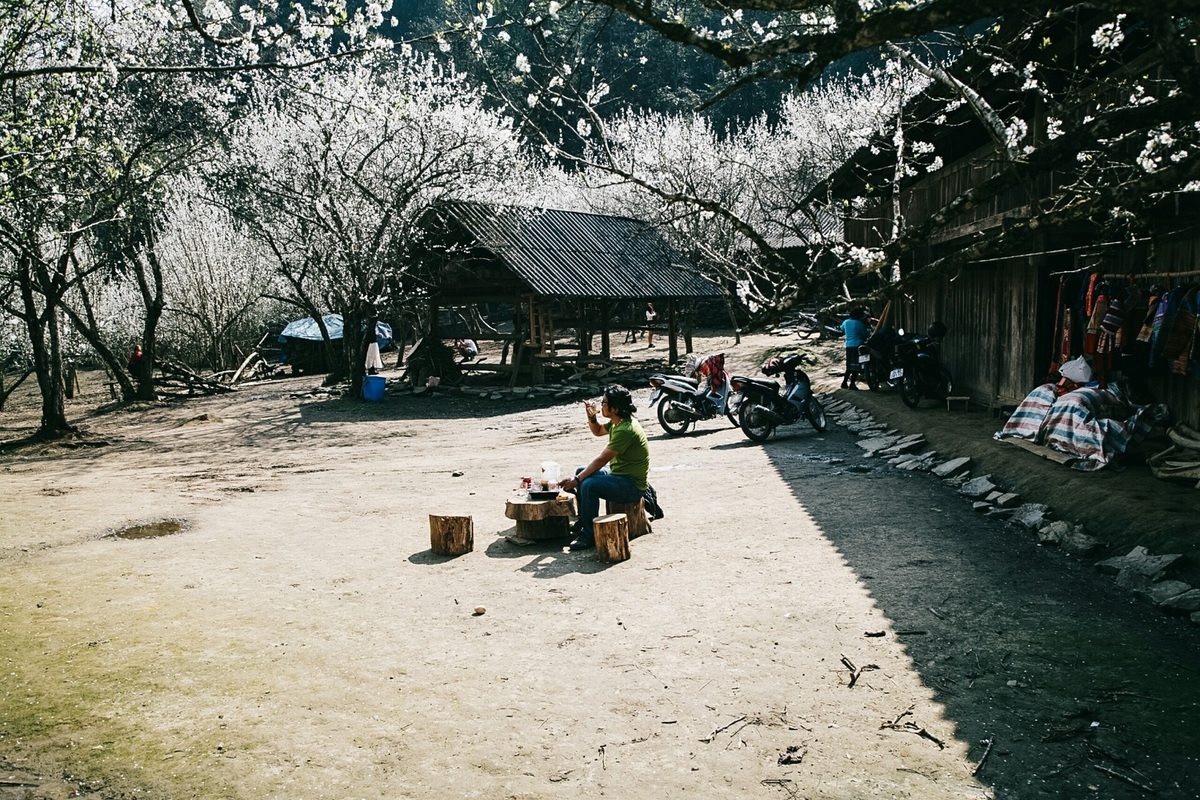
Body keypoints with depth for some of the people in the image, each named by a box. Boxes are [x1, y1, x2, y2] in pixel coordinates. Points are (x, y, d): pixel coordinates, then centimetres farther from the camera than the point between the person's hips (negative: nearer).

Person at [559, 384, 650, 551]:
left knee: (589, 485, -28)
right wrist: (592, 416, 2)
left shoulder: (626, 429, -26)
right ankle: (582, 521, 20)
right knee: (581, 471, 15)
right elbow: (597, 431, 23)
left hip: (632, 485, -11)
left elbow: (601, 460, -25)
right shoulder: (617, 422, 5)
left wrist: (577, 480, -20)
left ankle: (589, 536, -17)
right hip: (618, 474, 11)